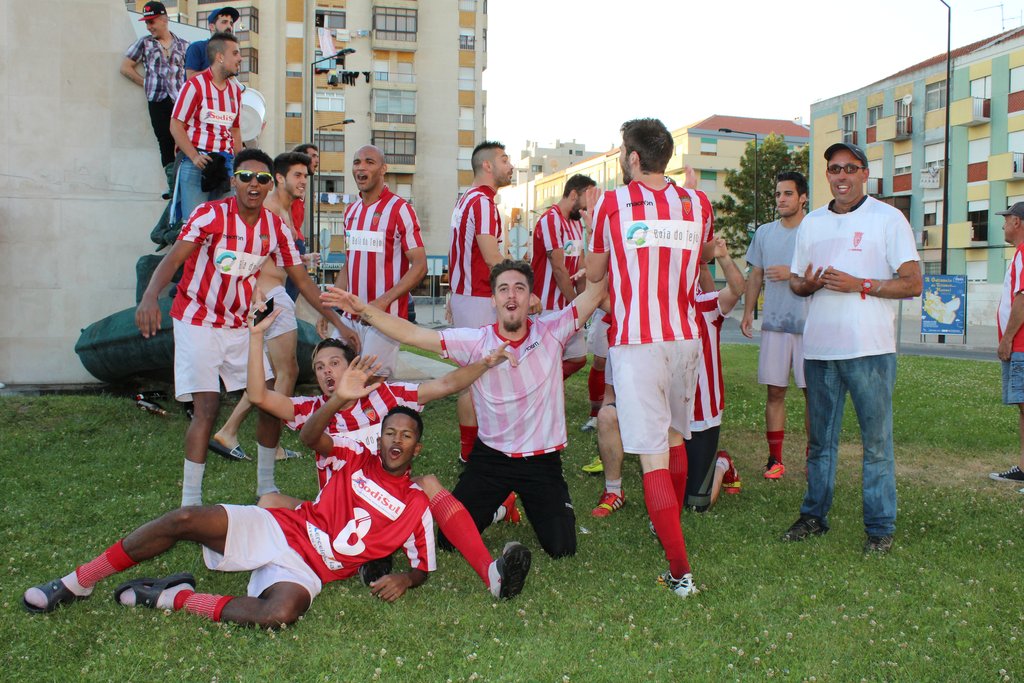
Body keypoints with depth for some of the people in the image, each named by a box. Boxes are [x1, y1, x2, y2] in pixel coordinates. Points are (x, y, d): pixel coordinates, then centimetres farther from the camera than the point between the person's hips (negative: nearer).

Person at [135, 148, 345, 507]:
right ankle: (190, 502, -6)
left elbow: (302, 279, 3)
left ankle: (266, 485, 21)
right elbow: (172, 259, -24)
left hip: (241, 326, 5)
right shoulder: (210, 214, -15)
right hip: (198, 322, -5)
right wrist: (149, 297, -43)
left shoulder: (276, 227, -2)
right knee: (207, 406, -14)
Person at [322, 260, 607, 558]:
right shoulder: (475, 341, -8)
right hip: (490, 456, 1)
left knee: (561, 547, -5)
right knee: (449, 539, 0)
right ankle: (494, 507, 33)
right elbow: (412, 334, -12)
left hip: (542, 459, -1)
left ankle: (532, 504, 29)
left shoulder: (551, 332, -8)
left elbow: (594, 292, -13)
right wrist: (362, 309, -21)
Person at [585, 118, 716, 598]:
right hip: (684, 337, 5)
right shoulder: (697, 203, 5)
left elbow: (594, 274, 8)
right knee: (675, 436, 24)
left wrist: (592, 217, 23)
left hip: (635, 342, -5)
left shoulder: (611, 204, -4)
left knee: (654, 458, -5)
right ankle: (669, 529, 43)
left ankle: (680, 572, -7)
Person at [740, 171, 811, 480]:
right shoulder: (765, 232, 12)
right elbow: (755, 275, 16)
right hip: (774, 324, 3)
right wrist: (748, 311, 6)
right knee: (774, 391, 4)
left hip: (809, 324, -3)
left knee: (812, 391, 1)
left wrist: (792, 274, -15)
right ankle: (775, 458, 9)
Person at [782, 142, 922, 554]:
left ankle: (880, 527, 8)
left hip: (869, 348, -4)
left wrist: (860, 284, -16)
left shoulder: (887, 219, 1)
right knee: (820, 439, 12)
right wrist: (809, 283, -4)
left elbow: (912, 284, -4)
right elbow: (795, 282, 20)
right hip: (819, 347, 4)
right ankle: (814, 516, 22)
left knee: (876, 440, 0)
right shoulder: (812, 222, 15)